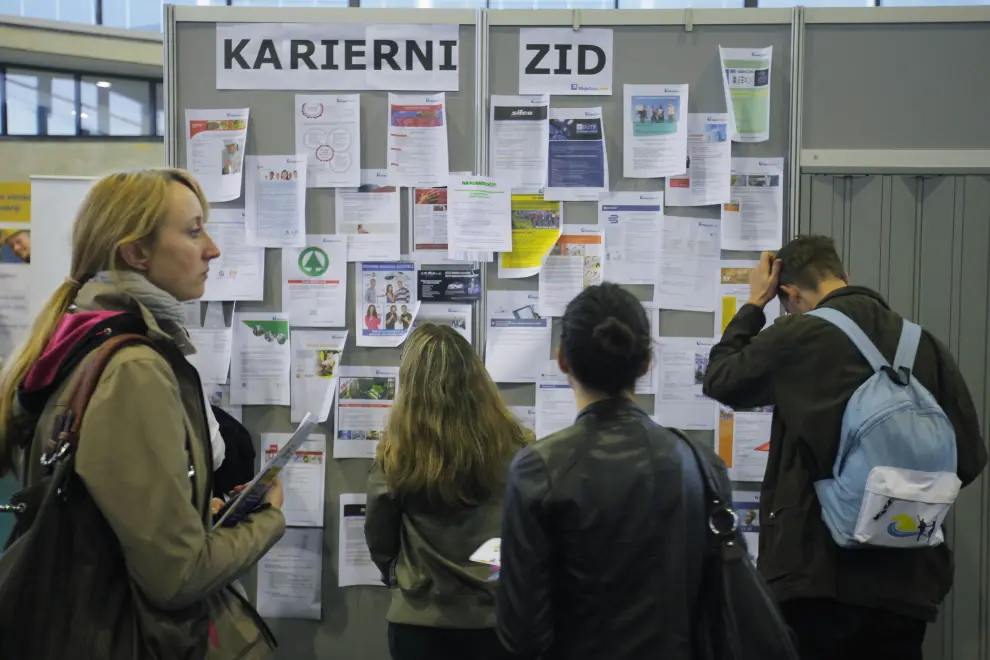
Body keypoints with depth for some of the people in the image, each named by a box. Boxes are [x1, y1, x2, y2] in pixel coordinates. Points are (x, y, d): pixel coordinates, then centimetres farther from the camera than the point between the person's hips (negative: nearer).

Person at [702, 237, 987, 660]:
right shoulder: (925, 343, 2)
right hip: (906, 575, 4)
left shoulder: (796, 338, -9)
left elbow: (719, 379, 9)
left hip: (817, 570, -3)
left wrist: (753, 303, 18)